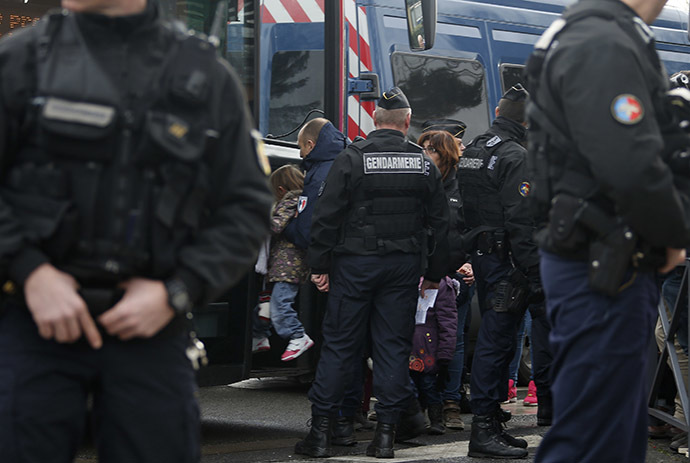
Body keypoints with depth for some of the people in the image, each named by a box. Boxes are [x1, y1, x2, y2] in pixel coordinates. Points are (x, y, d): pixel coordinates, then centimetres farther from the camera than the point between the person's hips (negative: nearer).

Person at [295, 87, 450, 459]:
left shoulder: (352, 158, -5)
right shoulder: (424, 164, 6)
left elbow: (326, 216, -8)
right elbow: (440, 222, 10)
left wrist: (319, 265, -1)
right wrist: (435, 273, 17)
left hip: (355, 263, -2)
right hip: (404, 267, 2)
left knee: (339, 344, 2)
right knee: (394, 345, 6)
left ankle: (320, 431, 2)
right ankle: (386, 431, 4)